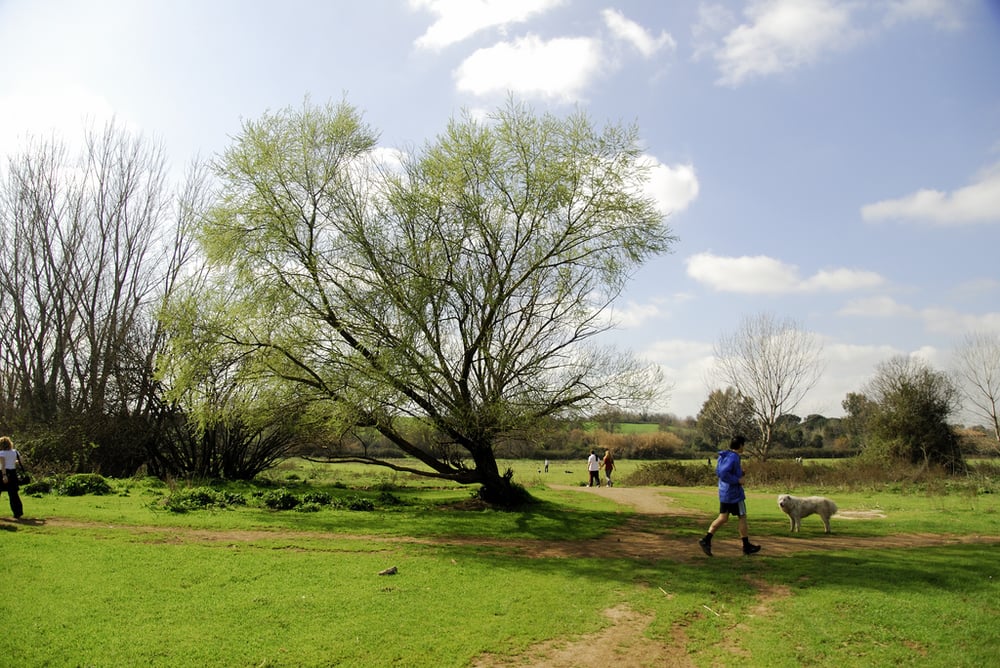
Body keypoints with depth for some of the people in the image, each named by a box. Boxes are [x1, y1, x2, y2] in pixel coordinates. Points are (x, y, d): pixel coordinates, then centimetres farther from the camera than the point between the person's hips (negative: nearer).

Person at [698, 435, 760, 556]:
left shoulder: (723, 456, 9)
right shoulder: (733, 457, -19)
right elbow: (723, 473, -29)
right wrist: (738, 480, -20)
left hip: (724, 492, 9)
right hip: (734, 493, -9)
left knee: (723, 518, 9)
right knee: (742, 517, 6)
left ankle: (706, 540, -3)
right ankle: (747, 546, 17)